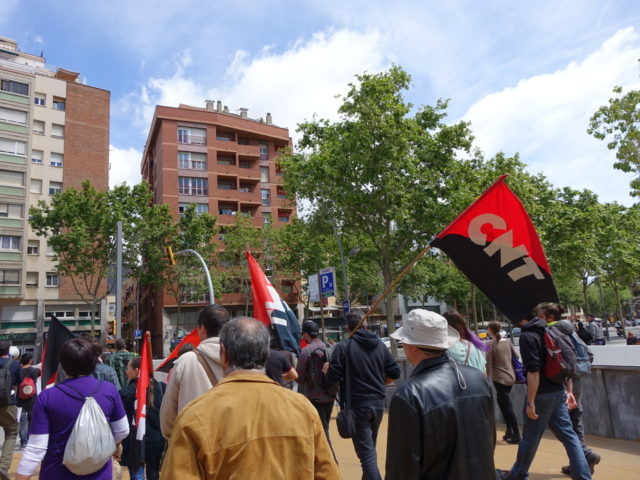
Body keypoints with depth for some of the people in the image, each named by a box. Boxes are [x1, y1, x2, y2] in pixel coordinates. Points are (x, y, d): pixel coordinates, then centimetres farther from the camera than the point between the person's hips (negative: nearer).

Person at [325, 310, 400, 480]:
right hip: (378, 403, 6)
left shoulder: (343, 346, -11)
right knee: (370, 448, 24)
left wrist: (327, 369, 7)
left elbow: (332, 378, -14)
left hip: (357, 405, -5)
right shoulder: (380, 345, 4)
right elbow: (395, 373, 4)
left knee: (366, 454, -1)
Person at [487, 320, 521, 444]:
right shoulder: (507, 342, 2)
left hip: (499, 378, -6)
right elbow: (516, 356, 8)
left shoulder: (491, 345, -12)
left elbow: (489, 365, -11)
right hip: (510, 376, 6)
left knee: (508, 407, 1)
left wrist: (487, 380, -2)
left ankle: (517, 435, 5)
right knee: (502, 401, 20)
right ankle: (509, 431, 21)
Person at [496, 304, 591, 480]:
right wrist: (569, 390, 17)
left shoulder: (527, 336, -16)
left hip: (542, 394, -7)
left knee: (530, 438, 8)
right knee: (568, 434, 13)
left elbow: (534, 371, -22)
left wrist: (530, 402, -19)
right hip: (559, 392, 7)